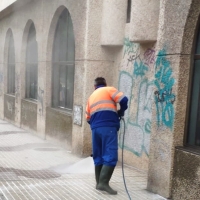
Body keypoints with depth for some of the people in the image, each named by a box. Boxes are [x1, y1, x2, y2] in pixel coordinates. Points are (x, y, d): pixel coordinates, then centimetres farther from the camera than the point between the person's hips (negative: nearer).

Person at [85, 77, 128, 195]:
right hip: (108, 127, -6)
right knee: (111, 156, -8)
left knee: (98, 156, 13)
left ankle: (99, 182, 16)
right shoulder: (109, 90, 11)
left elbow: (88, 117, 24)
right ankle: (104, 183, -15)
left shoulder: (92, 96, 26)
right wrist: (121, 112, 11)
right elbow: (123, 99, -5)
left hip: (95, 128, 6)